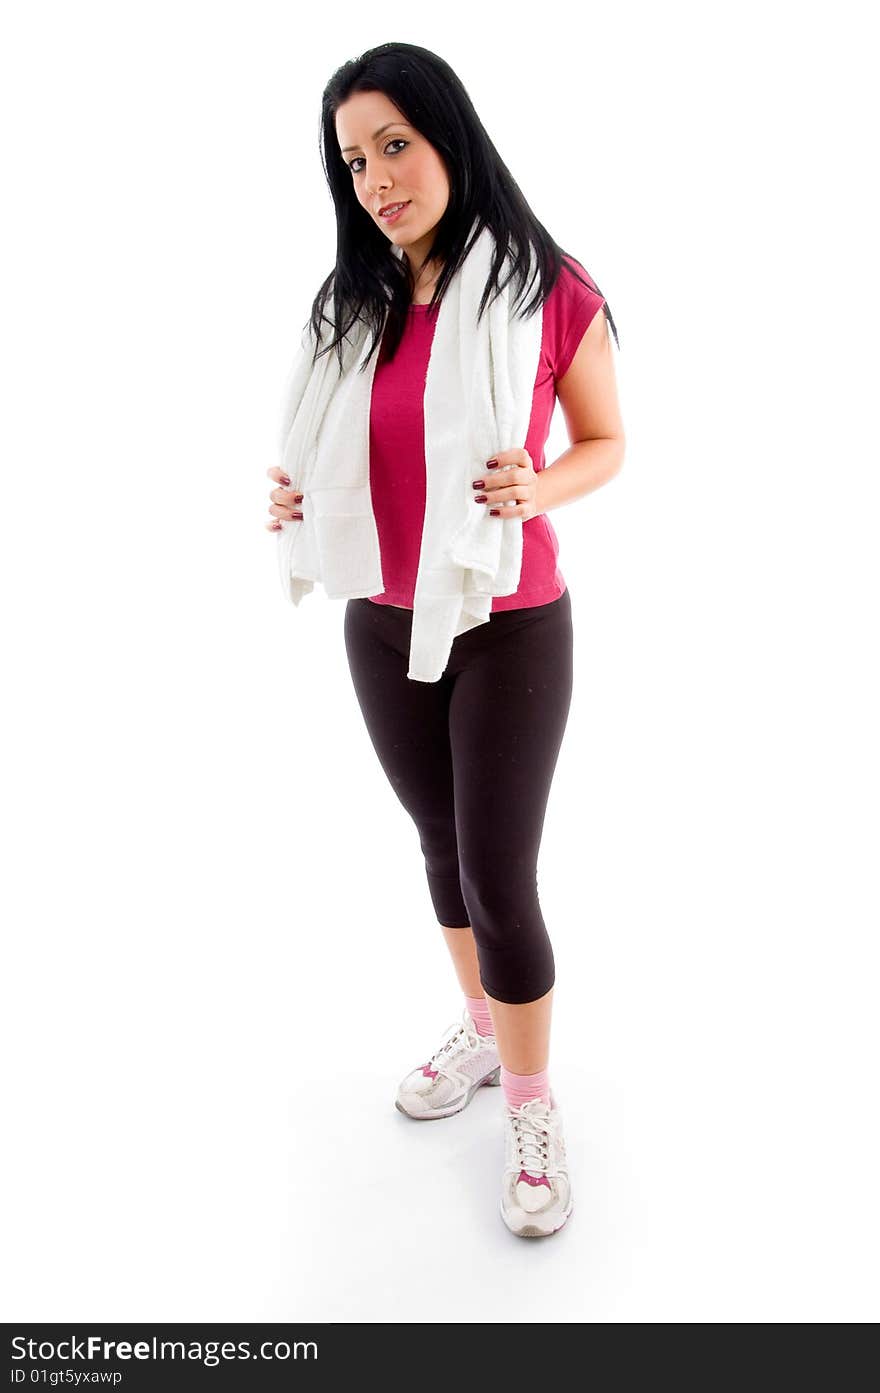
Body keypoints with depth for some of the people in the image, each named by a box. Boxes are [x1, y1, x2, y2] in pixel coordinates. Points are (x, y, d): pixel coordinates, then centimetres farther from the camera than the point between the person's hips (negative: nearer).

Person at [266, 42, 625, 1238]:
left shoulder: (553, 291, -12)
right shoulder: (353, 302, 1)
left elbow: (607, 444, -1)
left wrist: (534, 491, -22)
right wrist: (299, 496, -10)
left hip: (512, 629, -4)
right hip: (383, 626, 5)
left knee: (500, 880, -2)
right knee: (444, 845, 18)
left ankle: (533, 1110, 22)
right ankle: (481, 1028, 42)